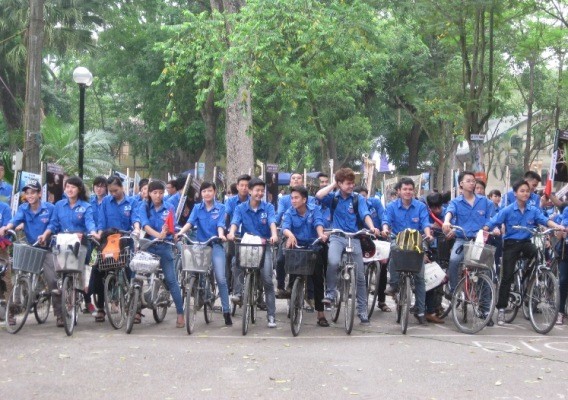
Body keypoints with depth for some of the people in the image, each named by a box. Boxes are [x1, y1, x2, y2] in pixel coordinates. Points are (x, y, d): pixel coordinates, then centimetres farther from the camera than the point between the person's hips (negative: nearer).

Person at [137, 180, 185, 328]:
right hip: (147, 245, 1)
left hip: (164, 247, -1)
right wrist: (158, 234, -31)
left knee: (171, 280, -4)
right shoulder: (144, 207, 2)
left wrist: (166, 232, -30)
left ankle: (180, 314, -2)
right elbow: (145, 225, -13)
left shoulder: (169, 208, 3)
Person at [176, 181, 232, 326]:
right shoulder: (197, 208, 9)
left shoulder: (220, 208, 4)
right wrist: (181, 232, -25)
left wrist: (221, 235, -30)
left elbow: (220, 224, -8)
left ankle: (226, 311, -8)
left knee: (221, 278, -11)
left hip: (216, 245, -3)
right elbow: (190, 222, -6)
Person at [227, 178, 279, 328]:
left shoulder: (268, 207, 2)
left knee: (267, 280, -8)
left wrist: (274, 234, -37)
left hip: (264, 246, -1)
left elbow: (272, 221, -15)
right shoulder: (241, 208, 3)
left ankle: (271, 315, -3)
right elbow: (235, 221, -13)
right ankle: (237, 292, -13)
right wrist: (231, 232, -36)